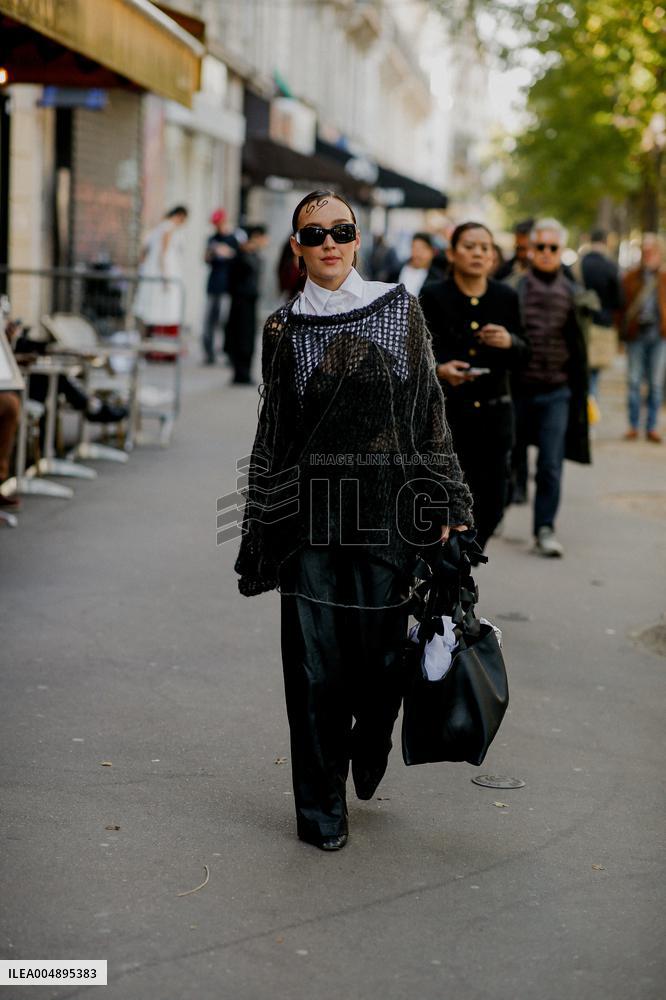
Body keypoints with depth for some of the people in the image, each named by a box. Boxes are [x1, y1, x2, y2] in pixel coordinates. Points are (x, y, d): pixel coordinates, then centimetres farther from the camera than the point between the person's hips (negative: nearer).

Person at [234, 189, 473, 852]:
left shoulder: (400, 310, 5)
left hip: (388, 505, 0)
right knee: (315, 660, 0)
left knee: (381, 646, 3)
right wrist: (262, 526, 8)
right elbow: (274, 429, 10)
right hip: (311, 509, 0)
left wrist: (445, 505, 0)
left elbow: (429, 411, 5)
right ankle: (320, 809, 14)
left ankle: (368, 756, 35)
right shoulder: (283, 328, 6)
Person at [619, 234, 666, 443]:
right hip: (636, 333, -1)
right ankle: (633, 426, 6)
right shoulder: (630, 278, 6)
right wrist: (624, 331, -4)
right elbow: (623, 306, 4)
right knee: (633, 381, -1)